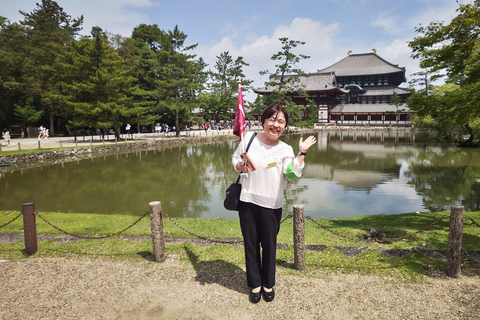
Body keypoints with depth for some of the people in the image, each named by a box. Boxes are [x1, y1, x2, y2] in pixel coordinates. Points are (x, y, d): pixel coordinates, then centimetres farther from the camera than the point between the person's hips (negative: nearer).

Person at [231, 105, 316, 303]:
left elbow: (292, 173, -18)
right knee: (251, 244, 11)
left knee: (269, 245, 11)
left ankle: (268, 284, 33)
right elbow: (235, 157, 10)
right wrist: (239, 165, -10)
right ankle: (255, 284, 30)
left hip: (271, 205, -1)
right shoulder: (249, 138, 0)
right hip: (247, 201, 1)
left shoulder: (285, 150, -3)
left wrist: (302, 153, -21)